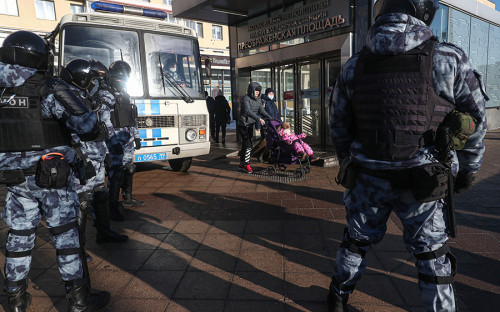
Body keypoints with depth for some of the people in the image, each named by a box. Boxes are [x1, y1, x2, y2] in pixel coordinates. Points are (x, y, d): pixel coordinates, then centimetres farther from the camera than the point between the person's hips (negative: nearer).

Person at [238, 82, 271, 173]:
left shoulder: (258, 99, 8)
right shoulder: (246, 99, -17)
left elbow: (262, 110, 12)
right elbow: (248, 111, -30)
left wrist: (270, 118, -4)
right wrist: (258, 119, -41)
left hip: (250, 124, 7)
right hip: (243, 124, -7)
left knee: (245, 145, 13)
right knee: (248, 145, -12)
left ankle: (242, 164, 22)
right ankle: (246, 164, -2)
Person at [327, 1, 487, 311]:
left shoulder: (353, 67, -2)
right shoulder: (450, 60, -10)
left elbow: (339, 126, 5)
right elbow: (475, 123, -1)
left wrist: (349, 163, 19)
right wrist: (467, 169, 13)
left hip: (367, 178, 3)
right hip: (423, 182, -2)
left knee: (357, 240, 22)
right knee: (433, 255, 16)